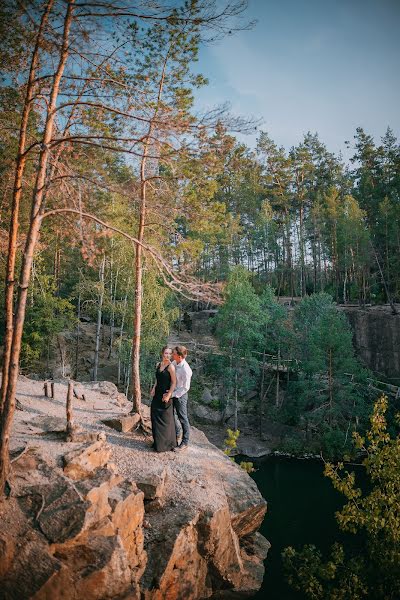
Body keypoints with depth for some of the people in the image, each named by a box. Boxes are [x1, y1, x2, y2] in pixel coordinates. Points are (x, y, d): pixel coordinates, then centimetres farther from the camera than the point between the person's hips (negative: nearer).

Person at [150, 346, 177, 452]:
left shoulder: (171, 366, -13)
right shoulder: (158, 365, 8)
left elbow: (174, 382, -13)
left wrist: (168, 395, -18)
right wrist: (154, 388, 5)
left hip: (165, 395, -7)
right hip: (157, 395, 7)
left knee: (165, 420, 2)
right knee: (155, 418, 12)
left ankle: (167, 444, 16)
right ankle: (157, 442, 27)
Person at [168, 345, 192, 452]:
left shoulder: (185, 370, -27)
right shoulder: (174, 363, -4)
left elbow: (186, 388, -22)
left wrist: (172, 394, -21)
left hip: (180, 395, -8)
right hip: (172, 393, 8)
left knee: (182, 418, 6)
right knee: (172, 415, 23)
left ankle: (185, 443, 21)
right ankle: (176, 434, 47)